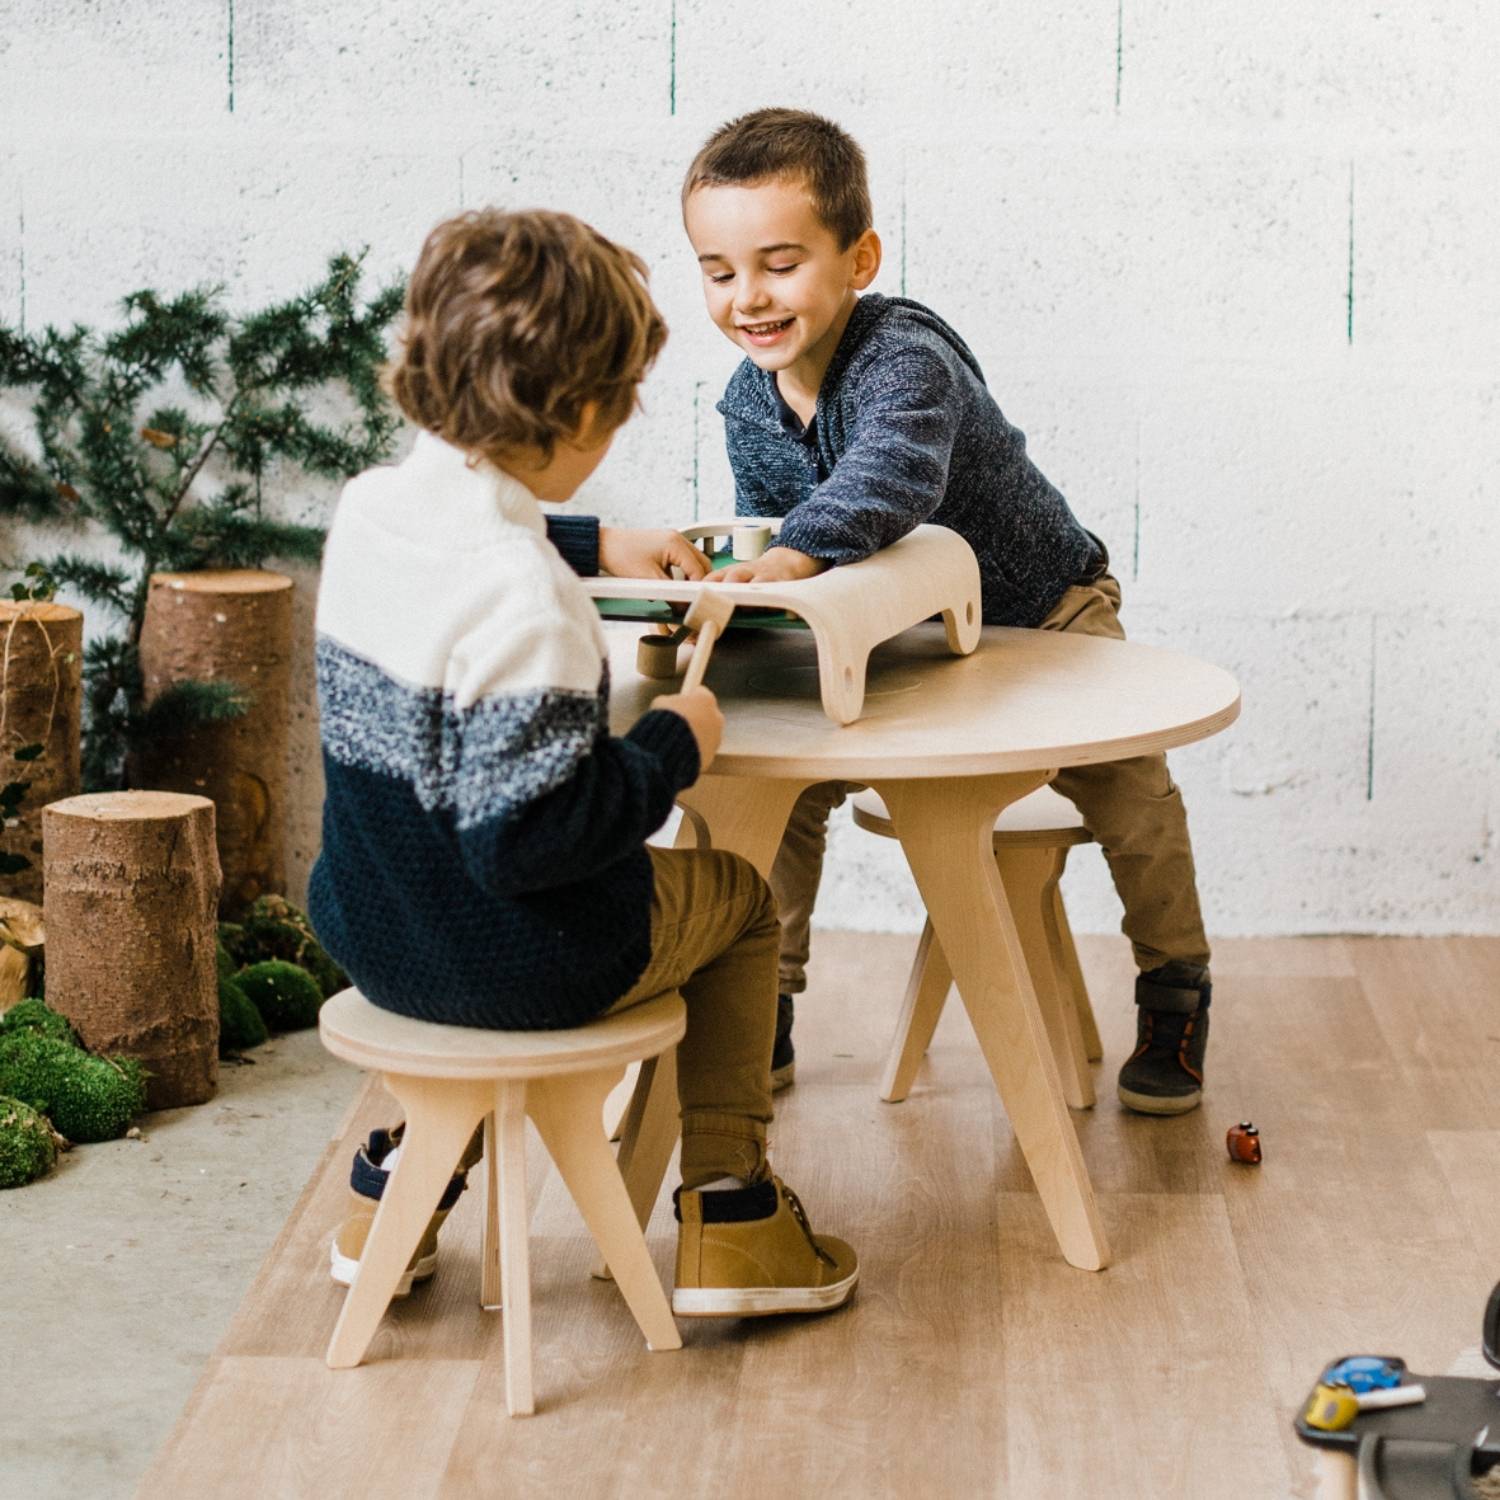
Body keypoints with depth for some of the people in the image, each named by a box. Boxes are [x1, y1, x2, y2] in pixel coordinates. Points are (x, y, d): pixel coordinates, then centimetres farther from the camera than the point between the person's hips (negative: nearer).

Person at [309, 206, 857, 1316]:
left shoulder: (370, 508, -4)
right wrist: (675, 747, -18)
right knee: (737, 895, 19)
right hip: (516, 965, -7)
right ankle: (728, 1215, 20)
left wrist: (591, 550, 28)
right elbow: (526, 834, -30)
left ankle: (397, 1182, 36)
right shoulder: (524, 601, -31)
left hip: (373, 933, 7)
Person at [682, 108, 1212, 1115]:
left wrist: (792, 558, -70)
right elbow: (765, 532, 2)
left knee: (1125, 784, -17)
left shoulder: (905, 360, -35)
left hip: (1038, 610, -5)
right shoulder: (749, 404, -12)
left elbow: (892, 473, -57)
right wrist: (735, 581, -20)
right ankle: (761, 1007, 10)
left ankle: (1175, 993, 9)